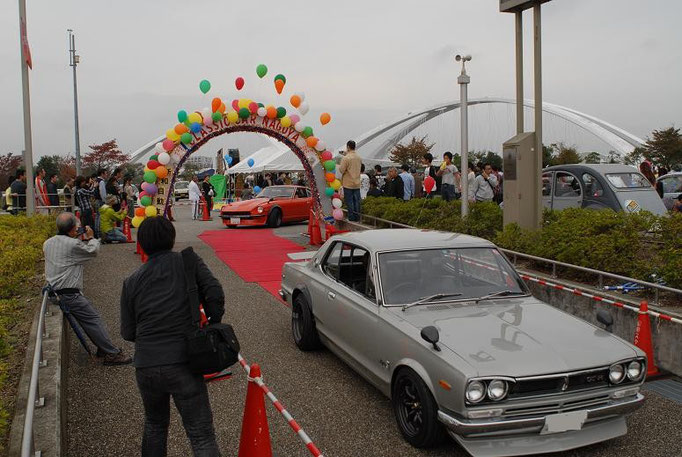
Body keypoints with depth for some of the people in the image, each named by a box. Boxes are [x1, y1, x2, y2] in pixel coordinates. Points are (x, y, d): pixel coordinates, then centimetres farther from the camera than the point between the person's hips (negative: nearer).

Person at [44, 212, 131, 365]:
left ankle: (103, 350, 16)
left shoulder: (48, 243, 10)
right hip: (69, 293, -9)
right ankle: (112, 354, -6)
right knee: (93, 319, -6)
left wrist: (79, 239, 22)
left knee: (91, 316, 14)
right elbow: (93, 251, -2)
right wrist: (91, 238, 16)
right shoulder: (73, 244, -17)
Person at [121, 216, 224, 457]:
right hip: (183, 364, -3)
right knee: (202, 436, -1)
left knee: (155, 424, 27)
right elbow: (214, 293, -10)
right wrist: (213, 325, 6)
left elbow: (128, 332, 8)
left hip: (145, 367, 4)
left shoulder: (131, 281, 9)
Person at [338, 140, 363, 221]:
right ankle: (357, 218, 13)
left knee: (349, 201, 0)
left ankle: (351, 218, 2)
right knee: (357, 201, 9)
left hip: (348, 184, -6)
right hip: (357, 183, 6)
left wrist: (339, 166, 7)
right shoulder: (359, 158, 6)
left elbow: (341, 170, -16)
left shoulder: (346, 158, -15)